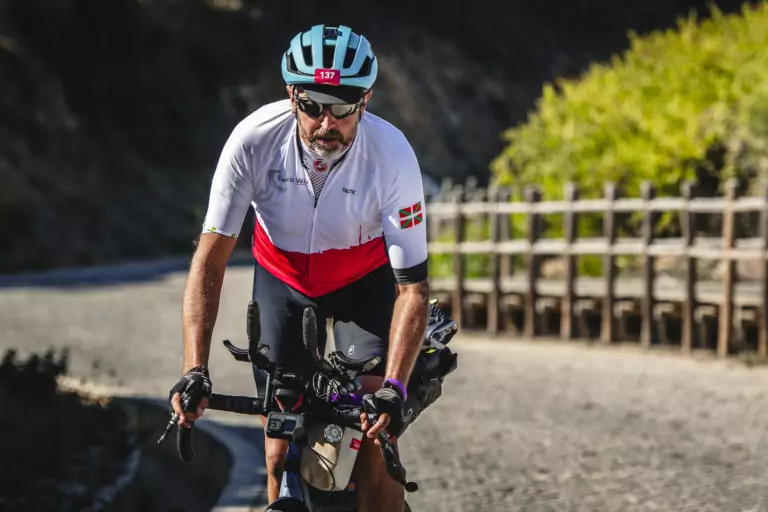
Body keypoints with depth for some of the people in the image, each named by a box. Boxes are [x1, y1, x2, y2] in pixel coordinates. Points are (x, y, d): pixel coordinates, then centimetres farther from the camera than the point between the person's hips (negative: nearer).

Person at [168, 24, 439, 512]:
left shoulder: (392, 156, -32)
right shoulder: (254, 140, -30)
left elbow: (414, 287, -28)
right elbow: (210, 259, -25)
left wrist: (394, 389, -41)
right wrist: (195, 370, -36)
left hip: (365, 284, -1)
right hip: (283, 280, 1)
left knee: (375, 445, -15)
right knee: (282, 456, -4)